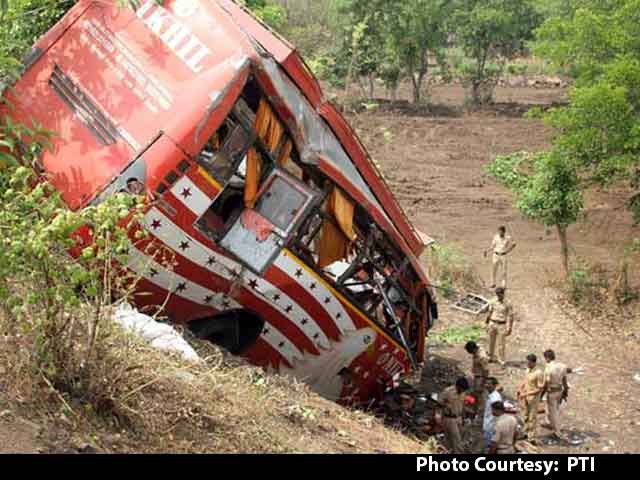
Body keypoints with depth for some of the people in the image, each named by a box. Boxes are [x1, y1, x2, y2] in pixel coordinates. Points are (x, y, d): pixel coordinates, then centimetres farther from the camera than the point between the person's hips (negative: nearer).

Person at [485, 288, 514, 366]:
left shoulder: (507, 304, -11)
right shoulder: (493, 302, -1)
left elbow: (510, 316, -7)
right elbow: (489, 312, 9)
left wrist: (510, 328, -10)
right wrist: (487, 323, 11)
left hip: (502, 325, -3)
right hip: (492, 324, 3)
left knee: (501, 343, 0)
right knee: (491, 342, 13)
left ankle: (501, 360, 14)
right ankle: (491, 357, 29)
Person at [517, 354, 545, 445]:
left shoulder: (539, 373, -23)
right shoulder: (528, 370, 0)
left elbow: (540, 389, -21)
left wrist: (526, 394, -22)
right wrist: (520, 389, 2)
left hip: (533, 397, -8)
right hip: (525, 396, 8)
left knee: (532, 417, 1)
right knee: (526, 416, 20)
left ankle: (532, 438, 9)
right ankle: (526, 433, 35)